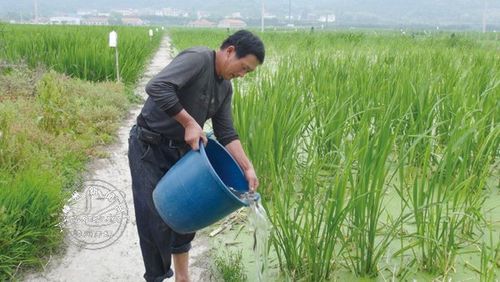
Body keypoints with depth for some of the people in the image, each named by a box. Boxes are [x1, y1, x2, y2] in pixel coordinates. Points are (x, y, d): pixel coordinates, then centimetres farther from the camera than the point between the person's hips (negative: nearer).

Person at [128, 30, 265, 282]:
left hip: (180, 150, 8)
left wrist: (248, 168, -3)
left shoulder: (225, 87, 6)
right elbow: (156, 87, -34)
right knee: (155, 221, -4)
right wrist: (190, 122, -29)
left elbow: (227, 134, 6)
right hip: (149, 148, -8)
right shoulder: (196, 58, -20)